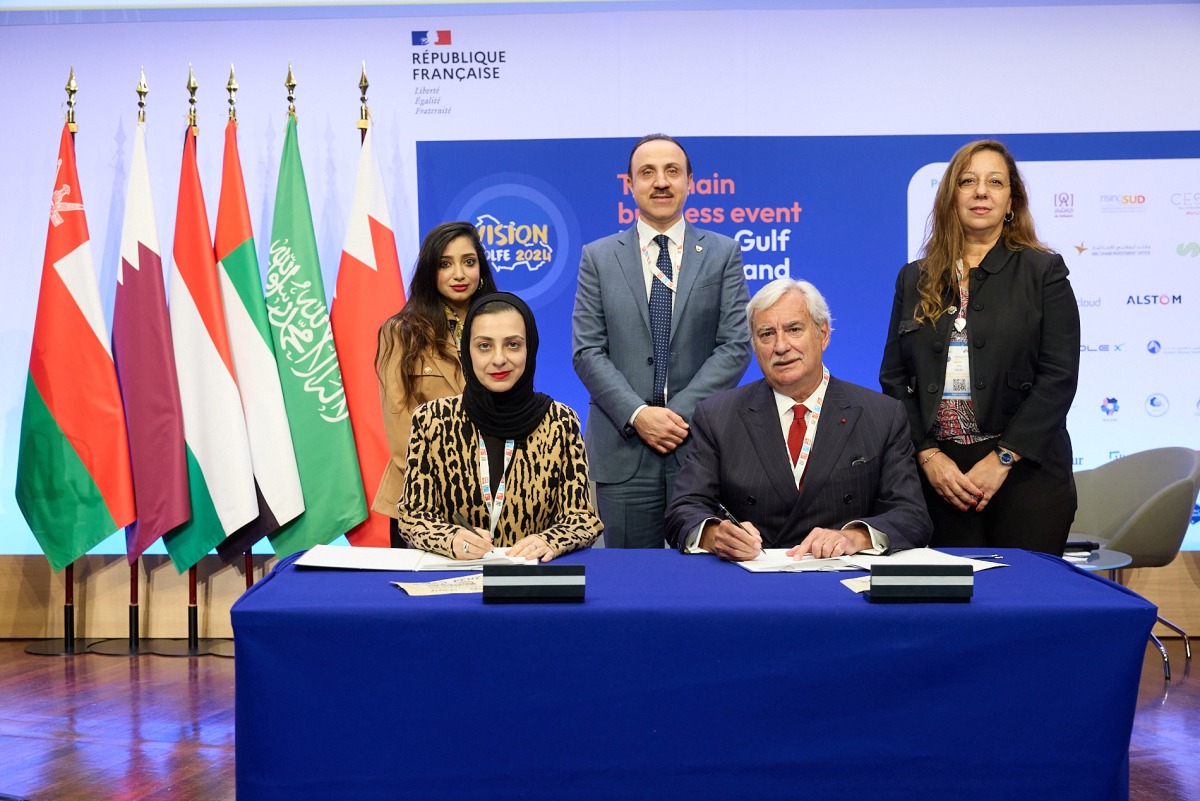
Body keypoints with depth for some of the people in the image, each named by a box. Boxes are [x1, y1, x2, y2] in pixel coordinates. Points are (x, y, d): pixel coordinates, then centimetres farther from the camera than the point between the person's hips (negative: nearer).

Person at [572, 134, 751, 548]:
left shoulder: (723, 254, 8)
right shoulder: (598, 257, 9)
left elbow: (735, 346, 0)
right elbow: (587, 351, 2)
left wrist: (680, 412, -11)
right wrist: (637, 415, -12)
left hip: (701, 442, 0)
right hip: (623, 450, 0)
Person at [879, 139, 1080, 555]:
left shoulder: (1043, 271, 3)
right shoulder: (915, 279, 12)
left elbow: (1059, 377, -5)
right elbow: (893, 378, 7)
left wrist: (1002, 459, -12)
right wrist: (928, 455, -6)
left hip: (1025, 473, -2)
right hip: (940, 475, 2)